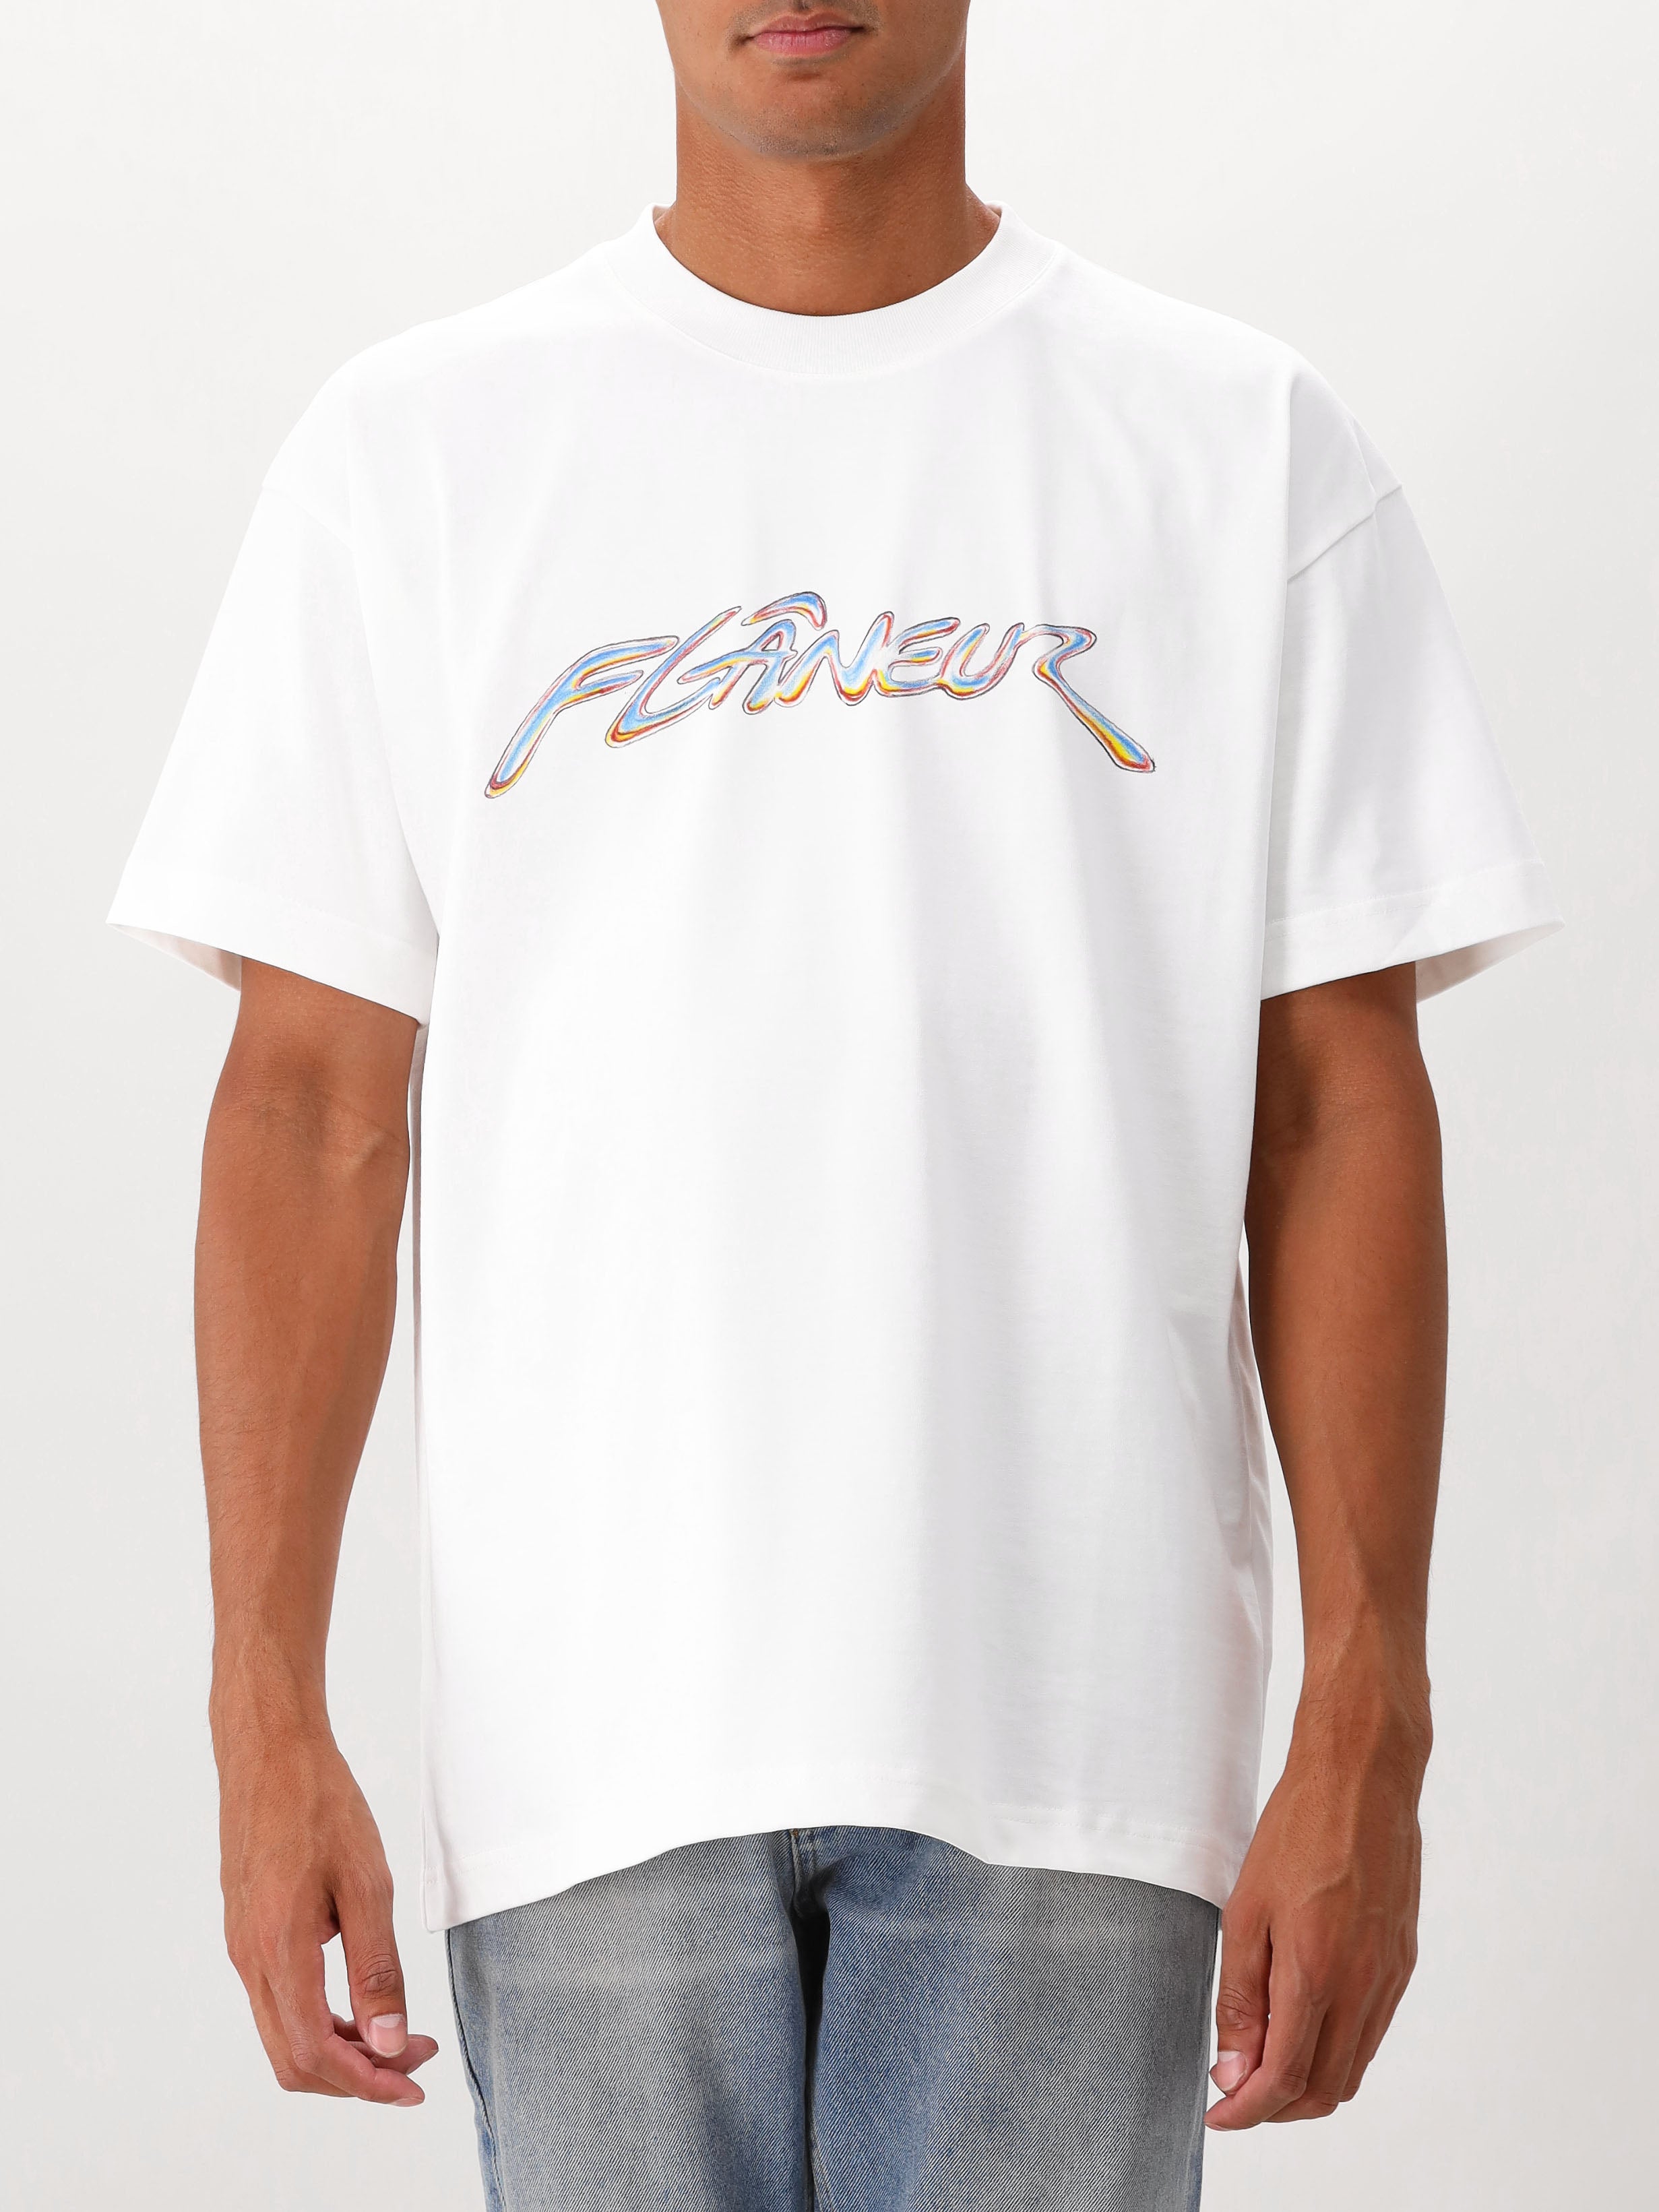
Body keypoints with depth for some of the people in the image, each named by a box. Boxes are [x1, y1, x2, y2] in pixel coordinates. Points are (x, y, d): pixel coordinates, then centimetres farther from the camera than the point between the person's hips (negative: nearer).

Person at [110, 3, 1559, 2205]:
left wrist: (1367, 1731, -3)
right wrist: (267, 1717, -3)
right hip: (592, 1723, 1)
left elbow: (1342, 1116, 3)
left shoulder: (1244, 448, 5)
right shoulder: (417, 450, 6)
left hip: (1072, 1707, 0)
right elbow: (312, 1111, 3)